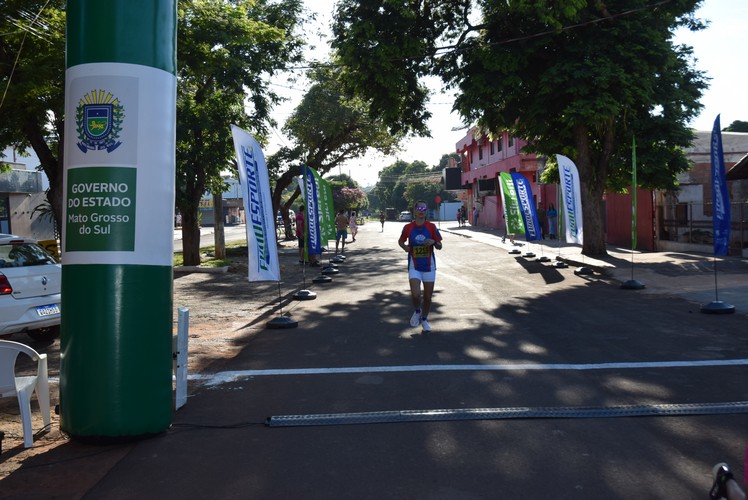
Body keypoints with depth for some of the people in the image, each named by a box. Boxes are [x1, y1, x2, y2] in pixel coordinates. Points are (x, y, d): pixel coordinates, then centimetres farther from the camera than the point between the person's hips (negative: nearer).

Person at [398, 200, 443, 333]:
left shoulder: (431, 227, -2)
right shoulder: (408, 227, -2)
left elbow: (439, 246, 2)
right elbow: (400, 241, 14)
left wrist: (433, 242, -19)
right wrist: (404, 247, -7)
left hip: (429, 266, 1)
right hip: (414, 266, -1)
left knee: (428, 296, 8)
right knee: (415, 294, -18)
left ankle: (424, 319, 32)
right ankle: (417, 311, 16)